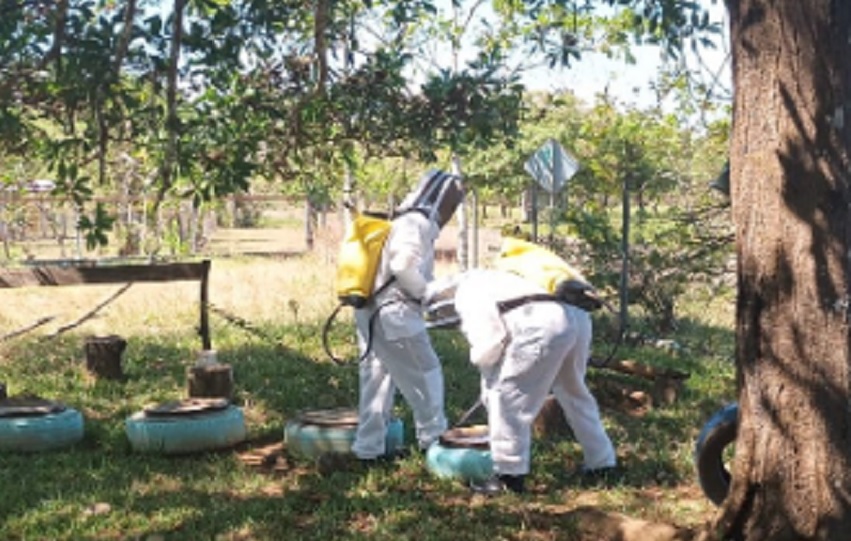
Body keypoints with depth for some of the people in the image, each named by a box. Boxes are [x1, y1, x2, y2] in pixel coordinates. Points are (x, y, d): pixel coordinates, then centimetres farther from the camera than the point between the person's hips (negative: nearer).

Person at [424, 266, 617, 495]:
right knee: (574, 393, 28)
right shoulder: (491, 280, 37)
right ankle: (601, 463, 39)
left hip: (544, 323, -9)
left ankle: (509, 476, 8)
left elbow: (491, 339, -5)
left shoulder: (467, 291, 10)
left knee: (507, 395, 4)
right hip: (577, 318, 9)